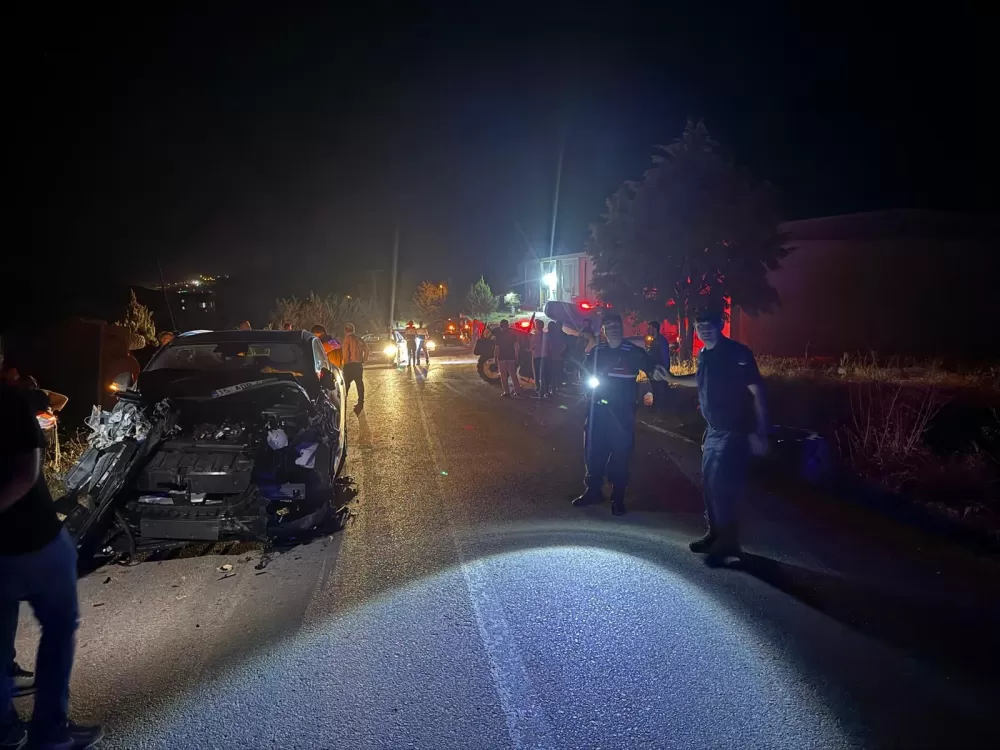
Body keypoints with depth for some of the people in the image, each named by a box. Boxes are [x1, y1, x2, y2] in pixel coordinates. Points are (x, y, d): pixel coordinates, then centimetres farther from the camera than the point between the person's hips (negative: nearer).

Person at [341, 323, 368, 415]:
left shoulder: (348, 338, -5)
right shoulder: (359, 338, 15)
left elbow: (345, 351, -13)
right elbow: (366, 348, 15)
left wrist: (345, 362, -5)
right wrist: (363, 360, 16)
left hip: (351, 364, -6)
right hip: (359, 364, 6)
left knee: (346, 383, -4)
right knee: (359, 383, 7)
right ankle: (360, 402, 7)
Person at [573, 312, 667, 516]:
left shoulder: (633, 352, -2)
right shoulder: (596, 351, 9)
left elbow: (649, 366, -13)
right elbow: (586, 373, 20)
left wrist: (656, 371, -36)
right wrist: (591, 382, -1)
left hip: (622, 411, -3)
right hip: (598, 408, 4)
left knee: (620, 452, 0)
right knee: (593, 449, 8)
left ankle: (618, 497, 12)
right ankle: (593, 490, 24)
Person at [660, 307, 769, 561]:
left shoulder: (737, 352, -16)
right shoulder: (704, 355, 8)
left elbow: (757, 392, -18)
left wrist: (760, 433, -21)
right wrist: (673, 379, 27)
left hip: (734, 431, -8)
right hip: (713, 430, 8)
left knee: (723, 485, -7)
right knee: (710, 483, 13)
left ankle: (728, 542, 5)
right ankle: (715, 533, 27)